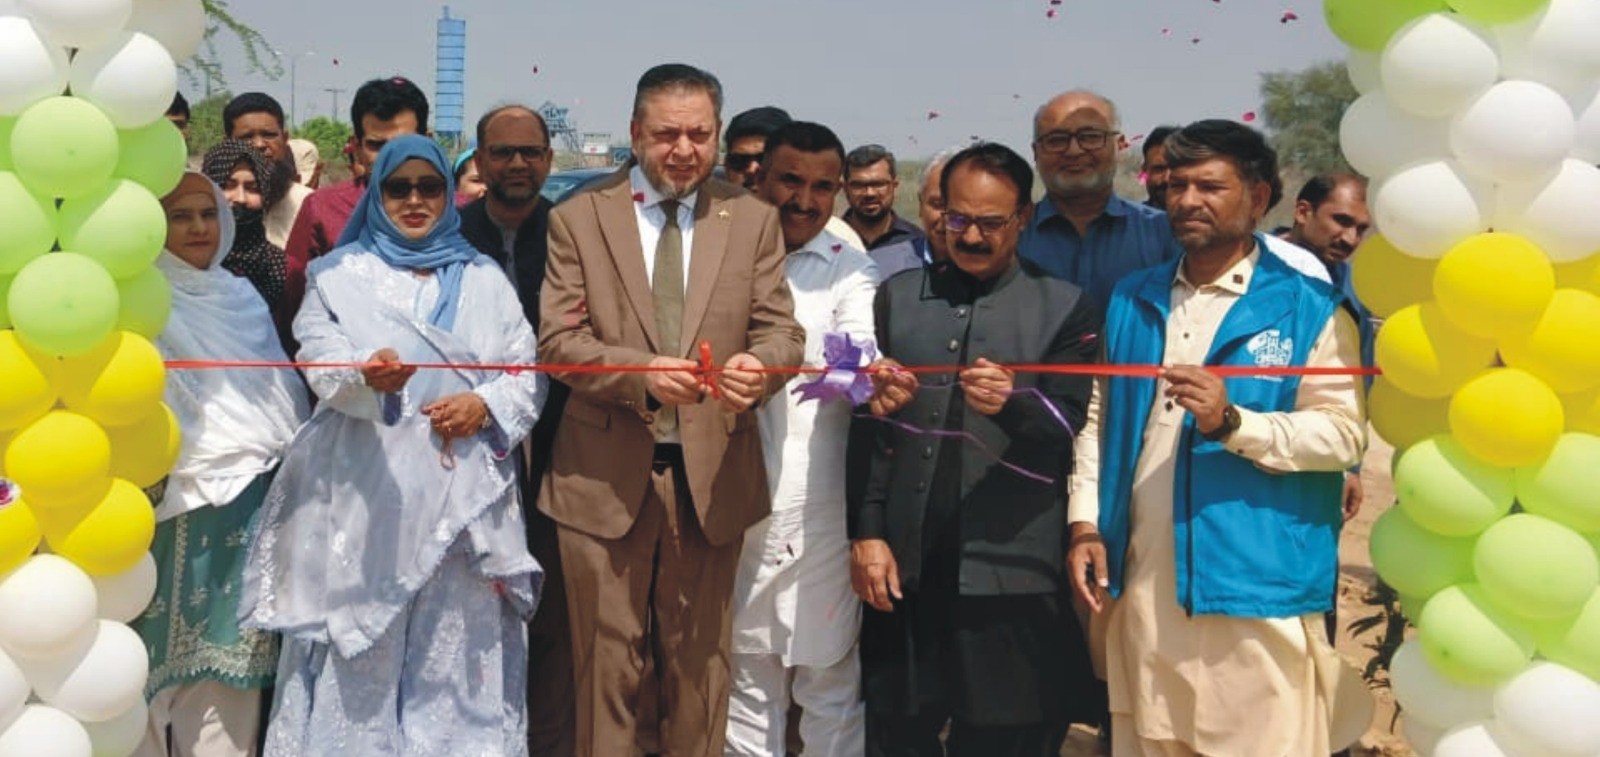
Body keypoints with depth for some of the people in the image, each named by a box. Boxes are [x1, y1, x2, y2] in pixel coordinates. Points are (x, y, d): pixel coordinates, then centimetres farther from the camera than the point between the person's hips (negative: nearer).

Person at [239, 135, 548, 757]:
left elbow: (527, 373, 9)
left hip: (462, 493, 2)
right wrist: (368, 374, -28)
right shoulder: (340, 274, 9)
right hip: (367, 490, -1)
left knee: (457, 649, 2)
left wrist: (485, 405, -12)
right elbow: (321, 363, -7)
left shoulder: (483, 279, 15)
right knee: (360, 650, -1)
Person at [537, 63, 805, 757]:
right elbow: (557, 338, -5)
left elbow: (781, 330, 1)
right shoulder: (578, 218, 2)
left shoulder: (753, 220, 6)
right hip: (606, 473, -1)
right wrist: (642, 373, -22)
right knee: (607, 662, 9)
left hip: (712, 473, 1)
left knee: (699, 662, 11)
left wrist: (759, 365, -24)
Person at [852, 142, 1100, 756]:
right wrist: (866, 531, 2)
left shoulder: (1065, 309, 2)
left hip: (1009, 573, -2)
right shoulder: (898, 296, 12)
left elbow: (1073, 430, -4)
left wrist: (1012, 404, -24)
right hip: (903, 564, 3)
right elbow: (870, 423, 9)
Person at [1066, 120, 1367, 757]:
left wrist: (1233, 422, -23)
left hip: (1257, 588, -4)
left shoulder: (1308, 308, -3)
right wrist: (1085, 523, 4)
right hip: (1142, 586, 5)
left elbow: (1344, 433, -10)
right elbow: (1098, 418, 13)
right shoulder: (1132, 301, 13)